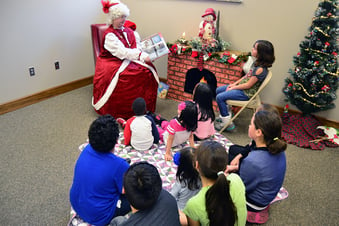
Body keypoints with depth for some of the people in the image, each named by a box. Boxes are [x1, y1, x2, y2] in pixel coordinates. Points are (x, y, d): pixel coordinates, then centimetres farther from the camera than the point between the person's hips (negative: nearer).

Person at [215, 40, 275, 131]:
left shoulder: (260, 69, -26)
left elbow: (248, 85, -22)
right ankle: (225, 114, 24)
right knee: (217, 90, 13)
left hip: (246, 93, -10)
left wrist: (233, 88, -12)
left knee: (220, 97, -16)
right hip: (242, 87, 10)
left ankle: (227, 123, -3)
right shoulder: (257, 62, 3)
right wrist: (234, 84, 3)